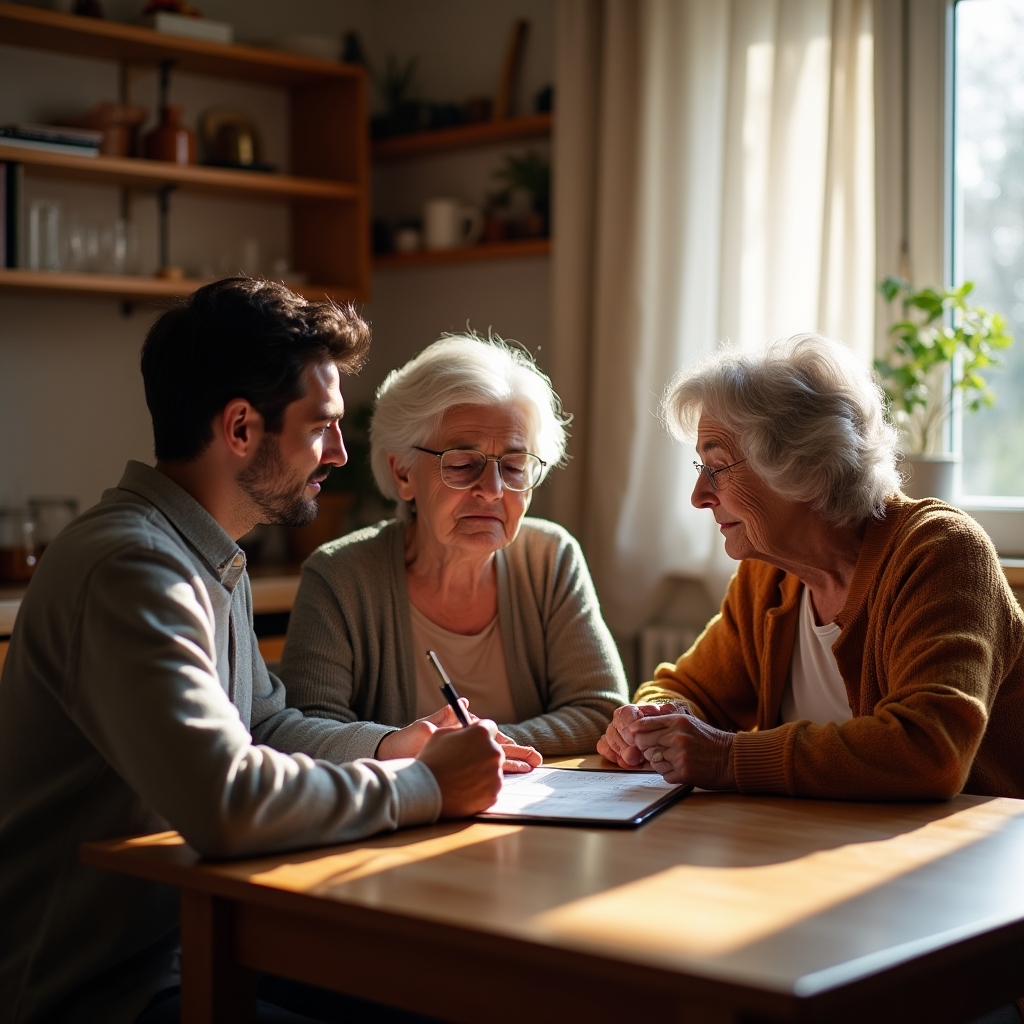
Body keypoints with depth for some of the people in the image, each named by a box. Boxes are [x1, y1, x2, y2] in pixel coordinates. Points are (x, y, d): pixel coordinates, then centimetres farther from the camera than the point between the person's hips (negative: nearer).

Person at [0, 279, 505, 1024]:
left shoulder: (215, 560, 11)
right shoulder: (131, 568, -23)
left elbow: (265, 722, 21)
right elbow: (227, 802, -32)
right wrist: (424, 786, -19)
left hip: (191, 942, 9)